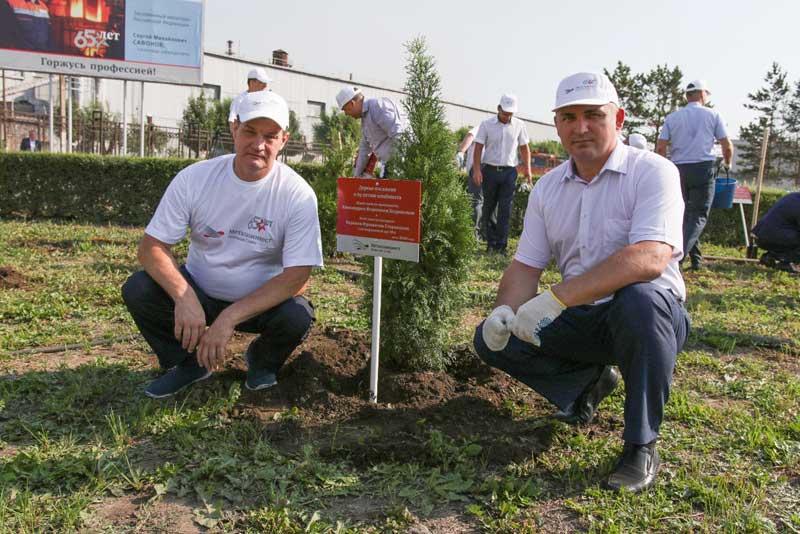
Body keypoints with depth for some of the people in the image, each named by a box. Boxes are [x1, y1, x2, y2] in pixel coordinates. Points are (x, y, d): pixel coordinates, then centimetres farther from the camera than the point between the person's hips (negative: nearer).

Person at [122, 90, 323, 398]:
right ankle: (189, 362, 6)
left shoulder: (298, 195, -18)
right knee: (137, 290, -22)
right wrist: (185, 297, -32)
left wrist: (229, 318, -32)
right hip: (198, 293, 2)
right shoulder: (194, 178, -12)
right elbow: (152, 246, -12)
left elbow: (297, 277, -22)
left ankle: (262, 362, 7)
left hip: (262, 301, -1)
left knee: (297, 316, -31)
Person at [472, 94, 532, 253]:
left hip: (509, 171, 1)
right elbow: (478, 148, -1)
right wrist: (476, 170, -10)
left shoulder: (519, 125, 6)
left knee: (505, 209, -3)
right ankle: (491, 243, 16)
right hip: (490, 170, 0)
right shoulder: (487, 124, 0)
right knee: (488, 207, 5)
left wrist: (527, 169, 4)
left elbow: (524, 148, 13)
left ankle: (500, 245, 0)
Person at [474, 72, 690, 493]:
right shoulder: (547, 188, 5)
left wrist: (557, 297, -37)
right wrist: (505, 311, -18)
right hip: (581, 318, 5)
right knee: (492, 340, -9)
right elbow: (526, 265, 5)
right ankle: (590, 380, 15)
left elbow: (650, 258, -31)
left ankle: (641, 444, -17)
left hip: (655, 315, -5)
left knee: (640, 298, -39)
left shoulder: (652, 172, -14)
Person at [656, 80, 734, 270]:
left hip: (678, 169, 3)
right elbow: (727, 146, 6)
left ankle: (696, 259, 17)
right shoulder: (712, 115, 4)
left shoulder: (672, 117, 8)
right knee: (699, 215, -2)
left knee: (684, 213, 13)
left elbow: (660, 148, 1)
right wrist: (727, 162, 26)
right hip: (703, 168, -3)